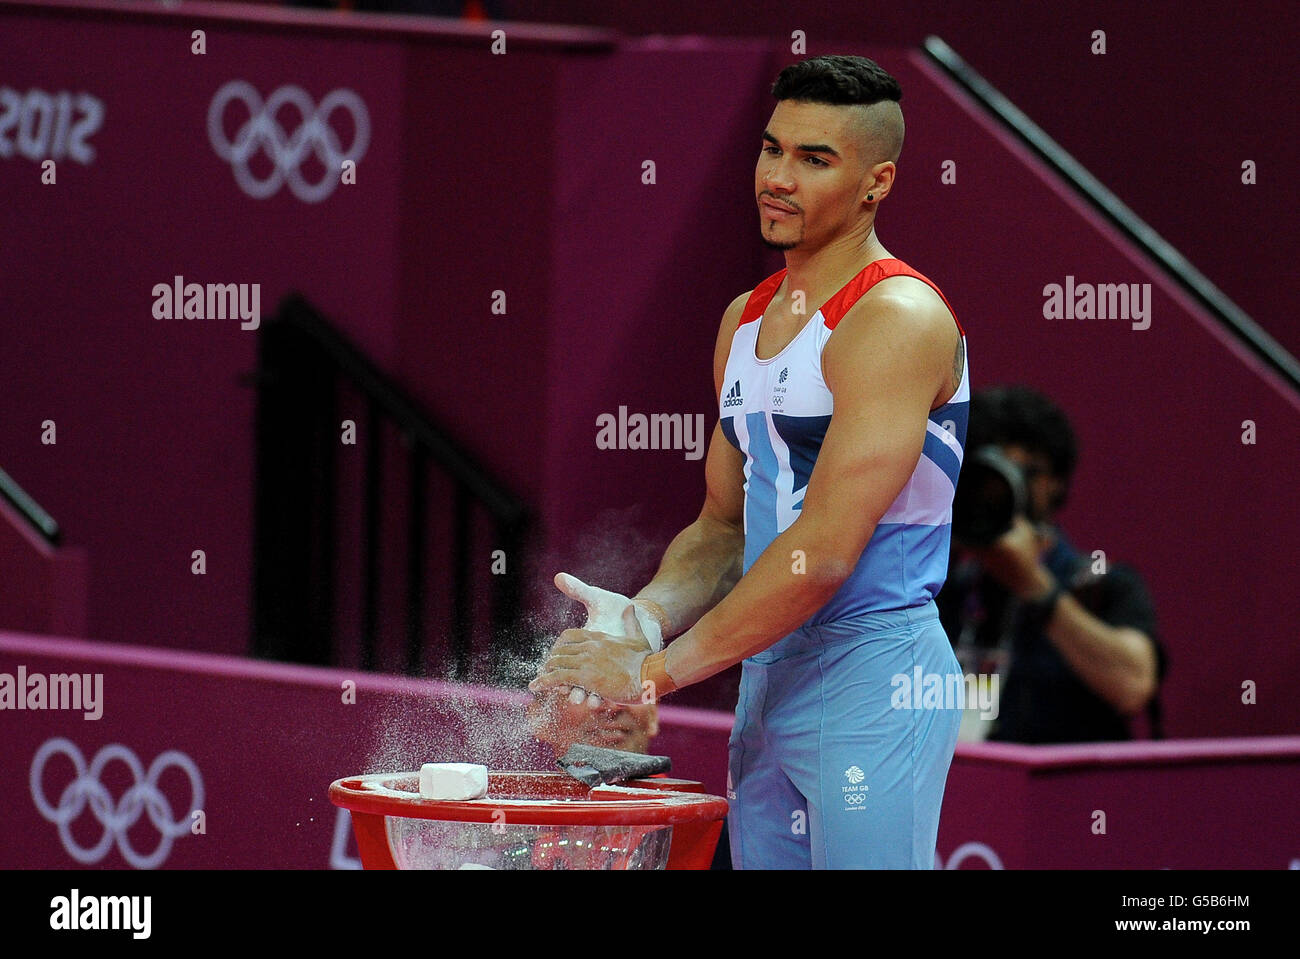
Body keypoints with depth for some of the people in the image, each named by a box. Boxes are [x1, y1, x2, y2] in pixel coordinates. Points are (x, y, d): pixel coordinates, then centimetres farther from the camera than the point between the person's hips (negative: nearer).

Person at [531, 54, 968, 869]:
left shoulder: (899, 320, -13)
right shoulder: (745, 321, 15)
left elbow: (823, 551, -20)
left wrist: (657, 671, -17)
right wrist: (640, 618, -1)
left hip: (872, 678, -8)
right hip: (767, 676, 8)